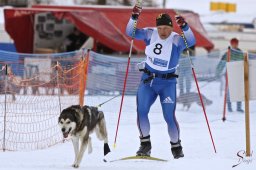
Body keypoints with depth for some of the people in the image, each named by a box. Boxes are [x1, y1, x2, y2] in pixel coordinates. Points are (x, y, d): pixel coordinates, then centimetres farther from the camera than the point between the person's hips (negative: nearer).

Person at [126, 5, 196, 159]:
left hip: (167, 82, -3)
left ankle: (176, 146, 15)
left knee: (169, 116, -5)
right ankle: (145, 145, 3)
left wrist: (185, 27, -43)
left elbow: (191, 42, -28)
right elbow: (131, 33, -3)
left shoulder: (177, 40, -11)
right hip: (148, 80, 3)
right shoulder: (150, 34, -2)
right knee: (141, 111, -11)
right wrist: (134, 18, -20)